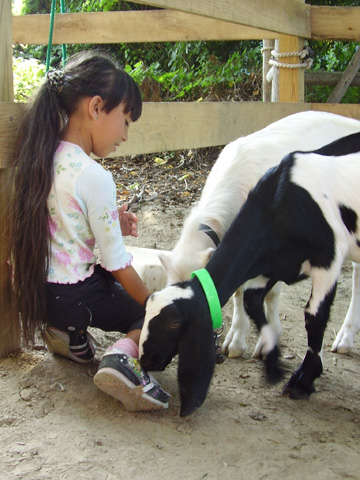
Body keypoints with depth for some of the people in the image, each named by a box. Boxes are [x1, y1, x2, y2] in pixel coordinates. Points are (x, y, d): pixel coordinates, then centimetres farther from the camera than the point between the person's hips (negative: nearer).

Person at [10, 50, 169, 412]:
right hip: (73, 296, -8)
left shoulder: (42, 157, 0)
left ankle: (70, 334, 15)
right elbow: (117, 263, -16)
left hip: (38, 286, 8)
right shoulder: (94, 177, -23)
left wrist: (110, 225, 7)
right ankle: (125, 356, -19)